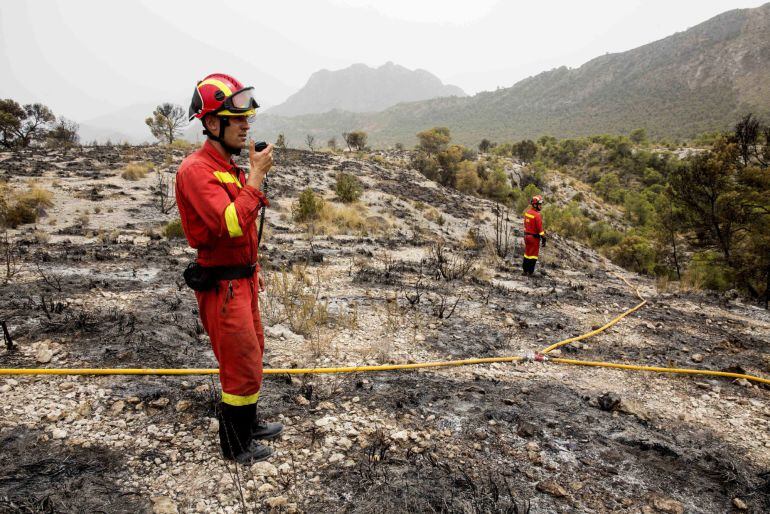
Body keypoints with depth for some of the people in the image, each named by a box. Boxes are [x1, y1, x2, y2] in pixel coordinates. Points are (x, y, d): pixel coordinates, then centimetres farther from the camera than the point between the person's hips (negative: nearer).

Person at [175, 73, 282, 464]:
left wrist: (253, 269, 21)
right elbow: (232, 224, -33)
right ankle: (235, 446, 21)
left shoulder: (229, 166, 11)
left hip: (241, 278, 10)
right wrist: (256, 176, -26)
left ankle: (248, 424, 40)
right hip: (221, 287, -10)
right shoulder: (196, 170, -19)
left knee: (252, 353, 21)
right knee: (242, 366, 1)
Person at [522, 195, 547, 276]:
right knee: (533, 254, 2)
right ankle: (530, 272, 7)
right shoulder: (537, 215, -20)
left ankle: (525, 270, 24)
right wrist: (543, 239, -15)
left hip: (527, 235, 8)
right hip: (535, 237, -8)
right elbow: (540, 228, -20)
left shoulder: (527, 212, 4)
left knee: (527, 253, 16)